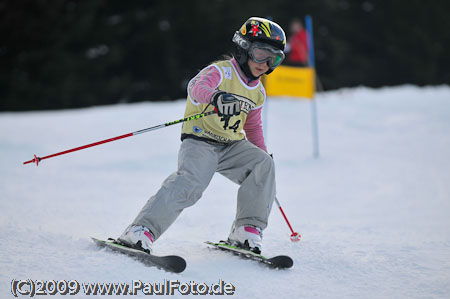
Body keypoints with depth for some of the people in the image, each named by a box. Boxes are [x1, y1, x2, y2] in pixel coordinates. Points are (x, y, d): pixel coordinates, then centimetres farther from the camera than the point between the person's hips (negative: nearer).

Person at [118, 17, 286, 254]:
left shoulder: (257, 92, 15)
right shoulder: (220, 72, -9)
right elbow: (199, 87, -32)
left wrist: (262, 151, 24)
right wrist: (214, 96, -53)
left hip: (232, 146, 7)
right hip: (200, 141, -6)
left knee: (263, 164, -18)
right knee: (191, 181, -30)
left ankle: (247, 229, -12)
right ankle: (142, 230, -30)